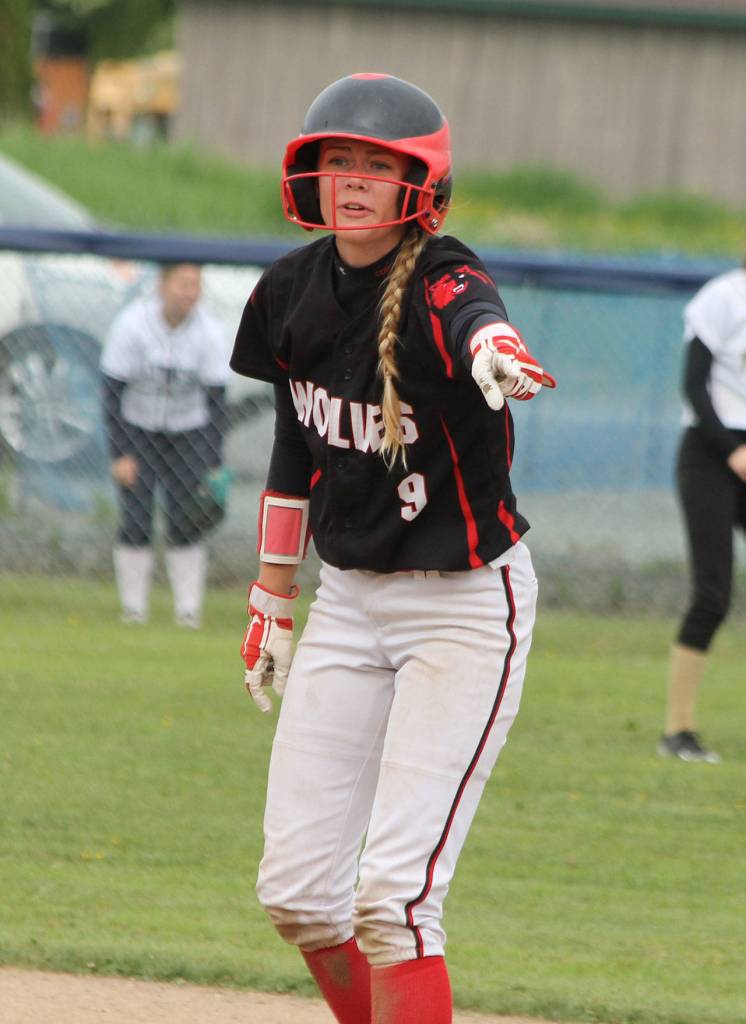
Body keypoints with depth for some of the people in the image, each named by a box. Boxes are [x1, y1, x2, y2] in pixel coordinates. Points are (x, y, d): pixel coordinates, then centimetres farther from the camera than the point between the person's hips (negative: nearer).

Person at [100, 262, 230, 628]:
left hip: (188, 432, 1)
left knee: (186, 524, -7)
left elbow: (216, 401, -12)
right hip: (137, 430, -1)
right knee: (135, 522, -8)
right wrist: (119, 454, -20)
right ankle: (133, 608, 2)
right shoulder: (131, 325, -20)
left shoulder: (210, 332, -15)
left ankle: (188, 609, 1)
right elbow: (113, 392, -16)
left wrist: (214, 464, -17)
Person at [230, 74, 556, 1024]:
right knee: (296, 891, 5)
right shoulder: (294, 290, 0)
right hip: (347, 598, 7)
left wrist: (496, 357, -70)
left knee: (392, 896, -15)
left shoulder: (440, 285, -20)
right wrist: (271, 599, 17)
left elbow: (475, 317, -46)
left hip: (467, 605, -7)